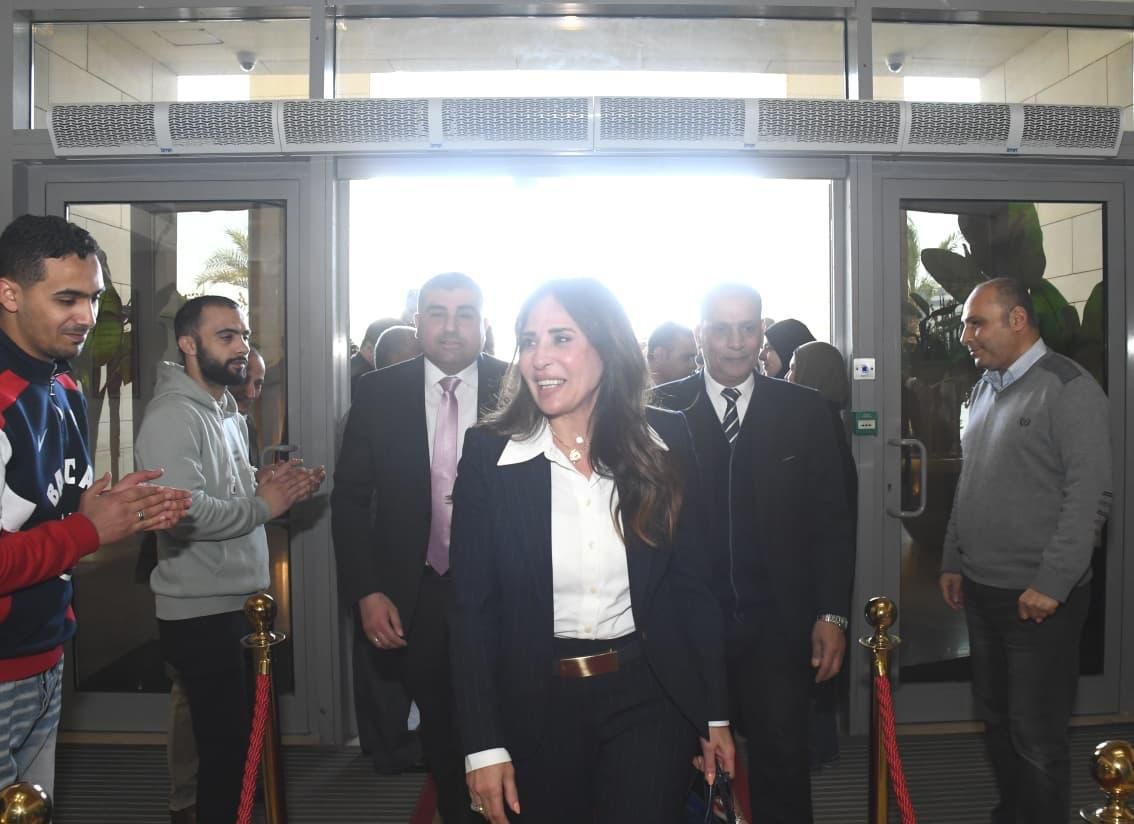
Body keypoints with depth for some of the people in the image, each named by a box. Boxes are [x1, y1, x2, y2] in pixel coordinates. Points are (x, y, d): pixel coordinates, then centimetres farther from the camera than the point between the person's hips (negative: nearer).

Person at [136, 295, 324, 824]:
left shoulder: (228, 412, 16)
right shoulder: (172, 416, -16)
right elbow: (183, 510, -30)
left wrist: (270, 484, 0)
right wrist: (262, 505, -17)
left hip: (242, 602, 9)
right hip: (203, 612, -9)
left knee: (243, 735, 17)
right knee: (226, 744, -1)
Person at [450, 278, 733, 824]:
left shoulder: (665, 442, -5)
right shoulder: (489, 454, -9)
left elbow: (693, 585, 2)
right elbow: (472, 608, -7)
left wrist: (715, 714, 4)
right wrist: (483, 744, -9)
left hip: (650, 698, 0)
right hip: (536, 705, 0)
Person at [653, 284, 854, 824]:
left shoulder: (804, 411, 3)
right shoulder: (662, 410, -1)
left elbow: (831, 521, 5)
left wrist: (832, 615, -1)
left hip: (778, 623, 1)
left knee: (782, 761, 6)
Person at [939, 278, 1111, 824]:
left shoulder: (1068, 388, -11)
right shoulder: (984, 389, 12)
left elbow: (1091, 494, -17)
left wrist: (1051, 584, -19)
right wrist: (953, 561, 15)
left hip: (1039, 599, -7)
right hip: (980, 590, 7)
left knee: (1036, 738, 1)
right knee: (995, 720, 18)